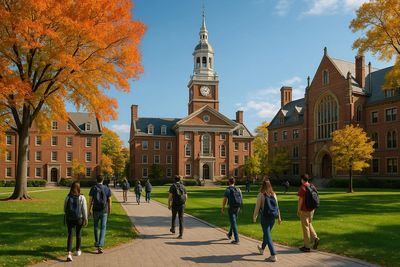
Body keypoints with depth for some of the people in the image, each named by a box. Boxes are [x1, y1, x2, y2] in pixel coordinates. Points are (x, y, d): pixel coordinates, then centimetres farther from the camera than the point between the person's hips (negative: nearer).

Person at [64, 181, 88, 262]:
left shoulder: (67, 197, -5)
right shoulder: (82, 198, -11)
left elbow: (65, 209, 5)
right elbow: (84, 209, -9)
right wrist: (85, 219, 0)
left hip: (69, 219, 1)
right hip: (79, 219, -1)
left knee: (70, 235, 1)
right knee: (78, 234, 18)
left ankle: (69, 253, -13)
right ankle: (78, 250, 33)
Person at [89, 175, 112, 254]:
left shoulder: (93, 189, -4)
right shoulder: (107, 189, -2)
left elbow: (90, 200, -4)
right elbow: (109, 201, 1)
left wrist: (89, 210, 6)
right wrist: (109, 210, 13)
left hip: (95, 210, 1)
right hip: (104, 211, -1)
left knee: (96, 226, 21)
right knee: (103, 228, -1)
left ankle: (97, 242, 35)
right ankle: (100, 246, -13)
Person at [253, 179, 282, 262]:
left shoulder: (261, 194, -10)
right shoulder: (274, 194, 3)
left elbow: (257, 206, -8)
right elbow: (277, 206, 6)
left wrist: (254, 217, 4)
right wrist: (279, 217, 13)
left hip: (265, 217, -5)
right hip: (272, 217, 6)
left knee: (268, 236, -2)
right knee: (266, 233, 24)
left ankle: (273, 255, -9)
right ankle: (262, 249, 44)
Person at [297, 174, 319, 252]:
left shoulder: (302, 188, -15)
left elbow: (300, 200, -16)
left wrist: (298, 210, -8)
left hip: (304, 210, -7)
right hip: (311, 210, 7)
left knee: (305, 227, 1)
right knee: (309, 224, 22)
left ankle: (307, 246, 7)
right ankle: (315, 238, 3)